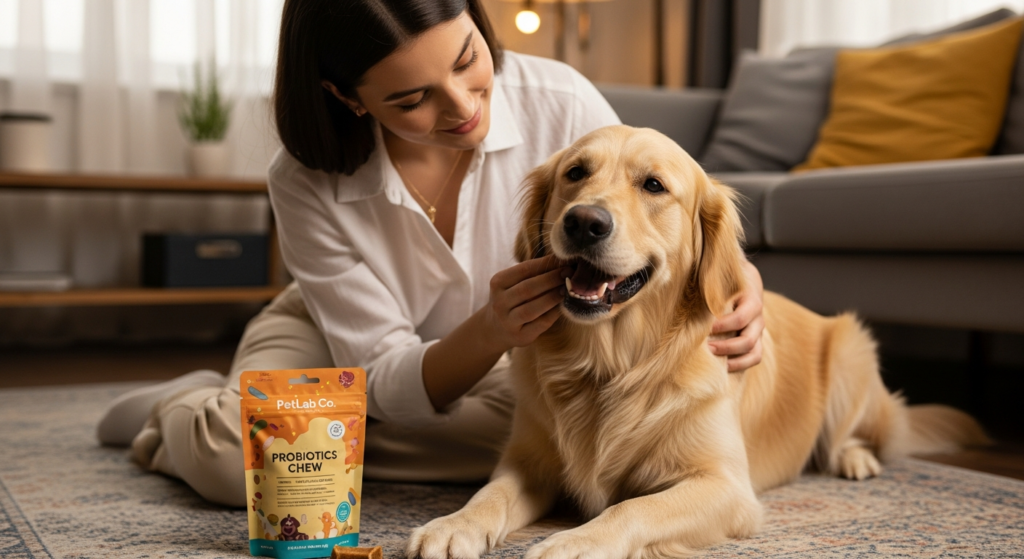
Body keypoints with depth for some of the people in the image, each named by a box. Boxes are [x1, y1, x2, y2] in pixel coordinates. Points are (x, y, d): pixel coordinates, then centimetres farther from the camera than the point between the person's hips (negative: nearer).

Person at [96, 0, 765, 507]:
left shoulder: (562, 105, -29)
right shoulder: (306, 186, -30)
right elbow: (384, 385, -26)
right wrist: (493, 331, -47)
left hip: (480, 358, 3)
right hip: (333, 339, -2)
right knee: (240, 455, -34)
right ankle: (179, 414, 6)